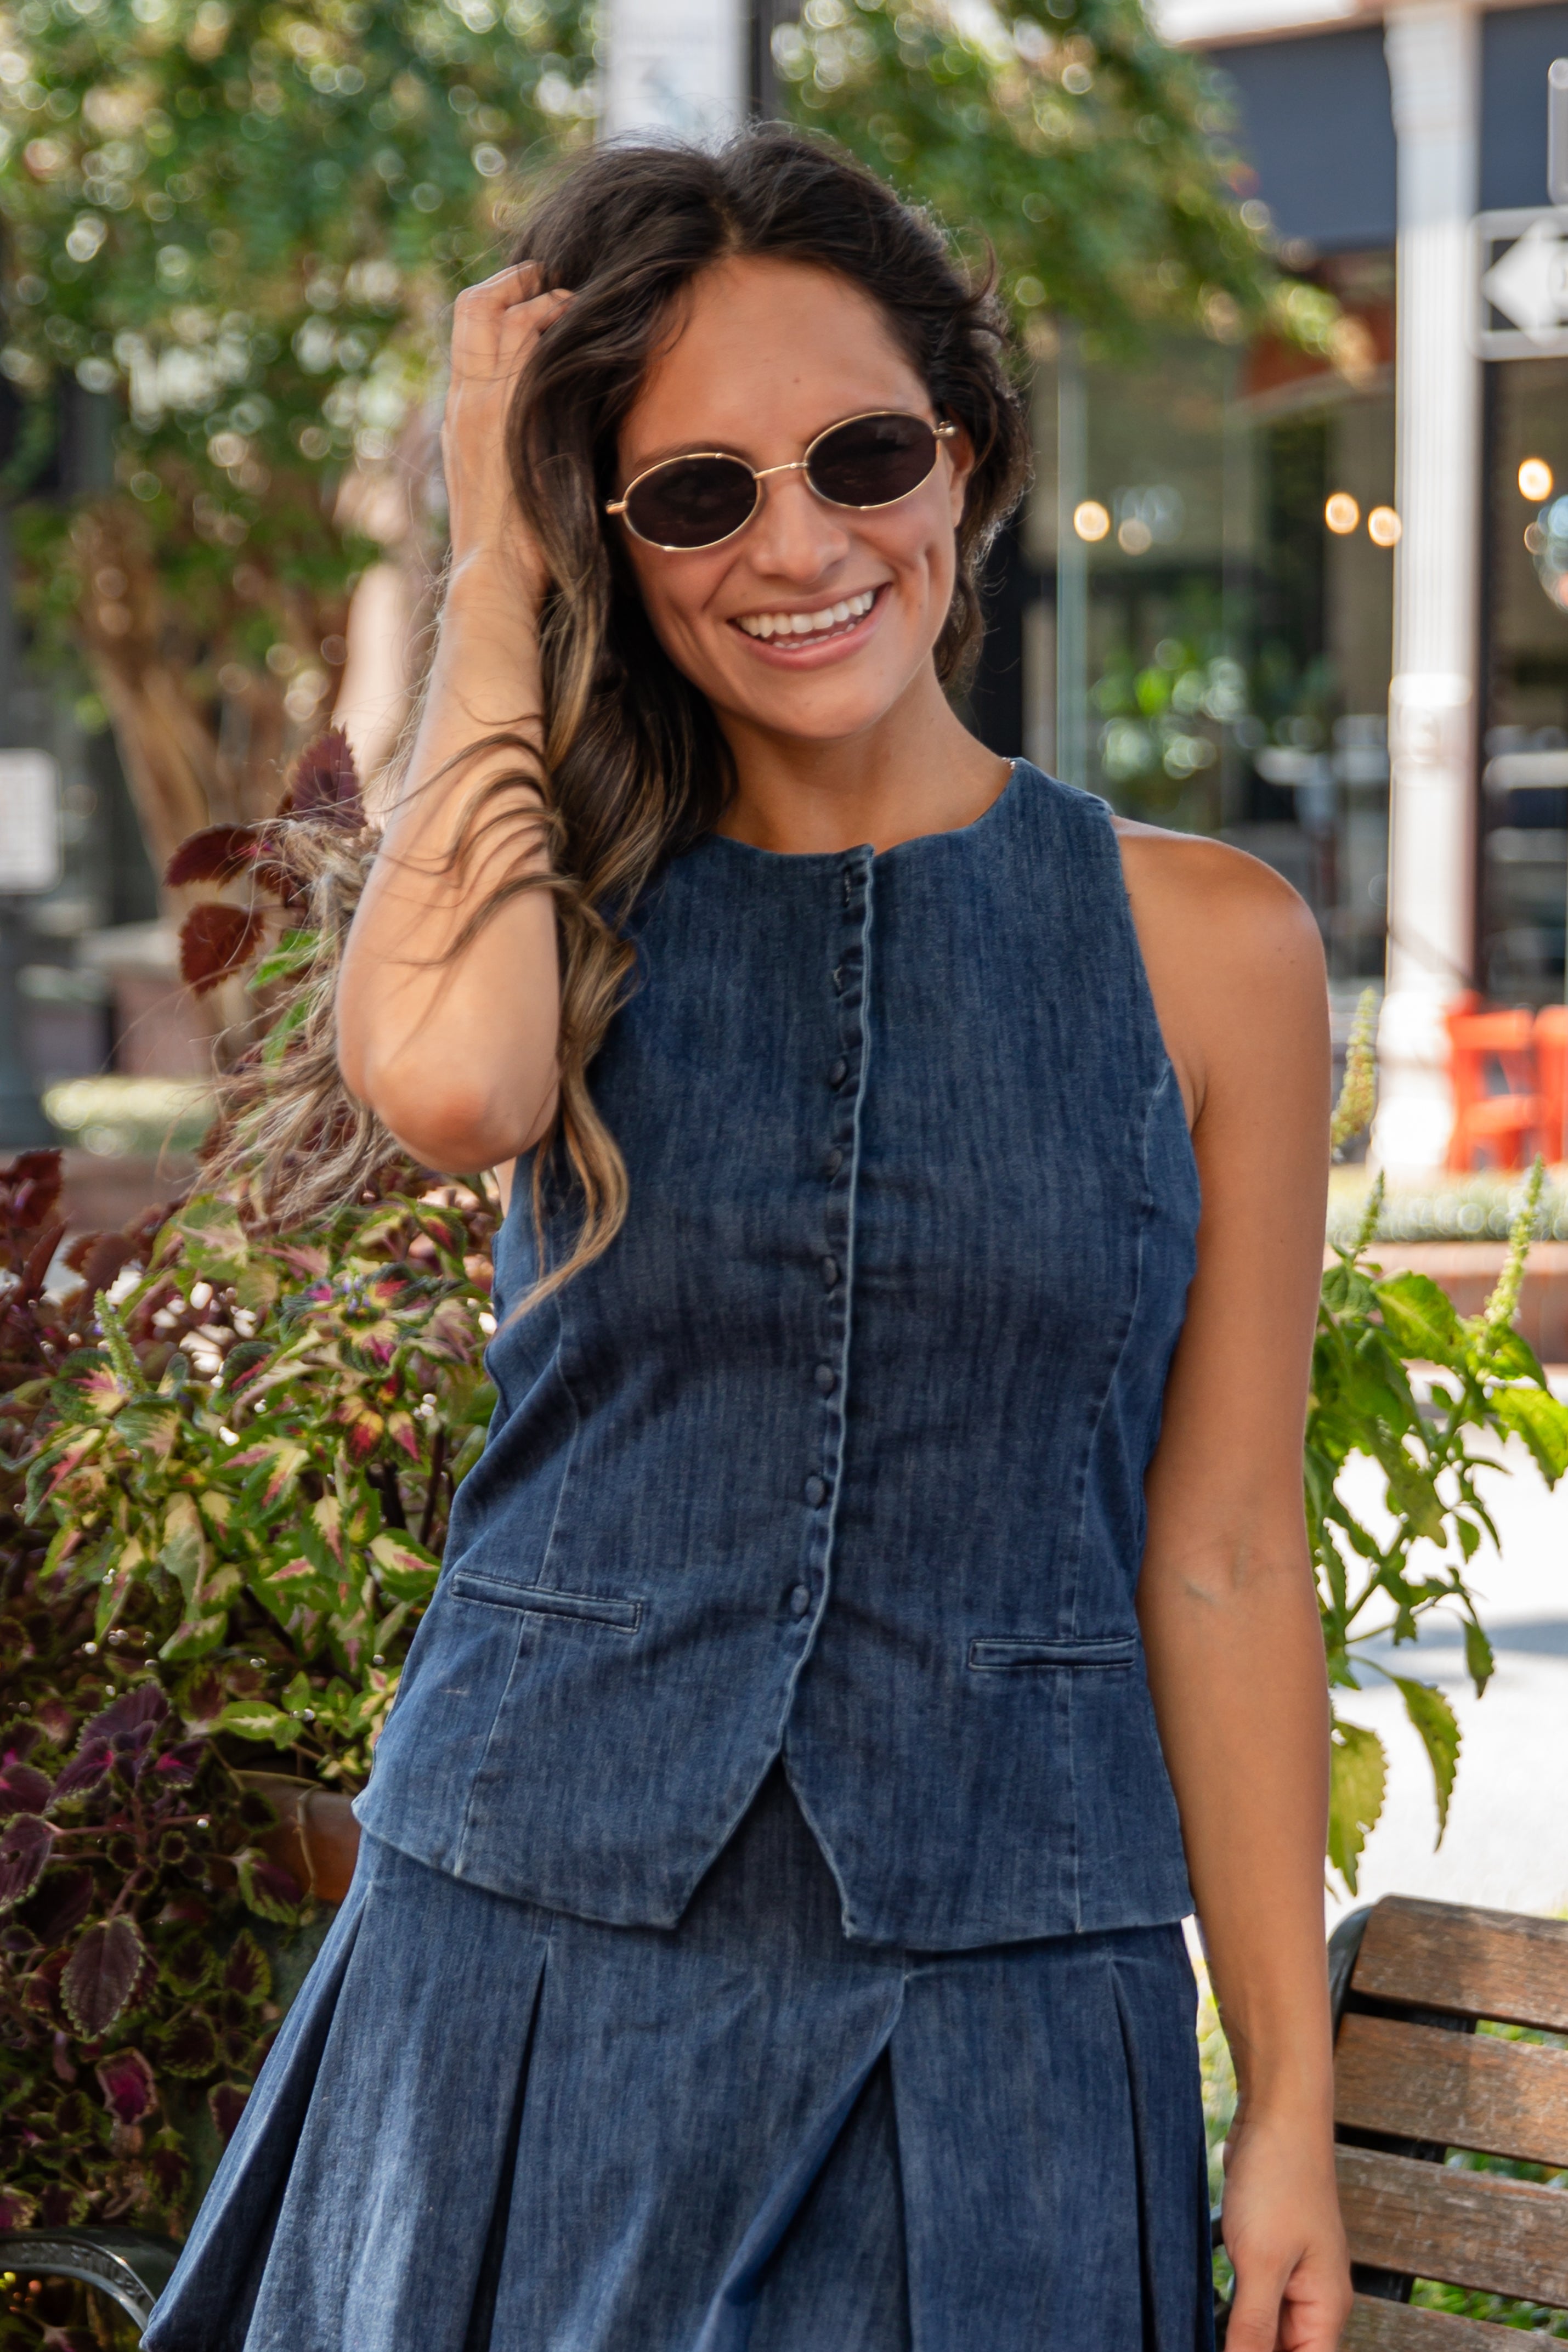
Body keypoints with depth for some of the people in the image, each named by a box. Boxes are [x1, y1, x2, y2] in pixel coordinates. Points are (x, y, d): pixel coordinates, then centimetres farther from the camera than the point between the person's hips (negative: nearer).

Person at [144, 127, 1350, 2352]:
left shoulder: (1203, 943, 0)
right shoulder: (568, 898, 2)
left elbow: (1219, 1558, 2)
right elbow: (444, 1079, -24)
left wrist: (1293, 2107, 1)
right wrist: (496, 570, -11)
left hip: (996, 2011, 0)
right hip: (530, 1976, 1)